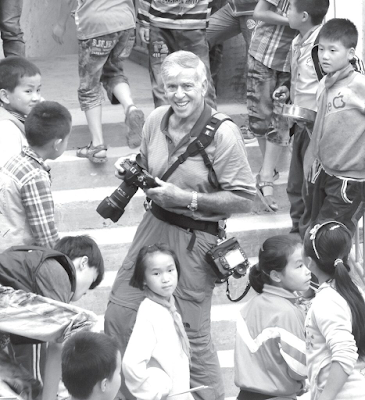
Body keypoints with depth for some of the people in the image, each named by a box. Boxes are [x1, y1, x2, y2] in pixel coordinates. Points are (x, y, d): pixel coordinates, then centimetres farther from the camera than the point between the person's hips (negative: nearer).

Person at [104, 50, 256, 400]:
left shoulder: (223, 134, -18)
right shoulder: (156, 120, 0)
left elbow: (244, 199, -17)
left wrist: (187, 198, -21)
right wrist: (131, 172, -5)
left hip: (194, 237, -6)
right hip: (154, 226, 6)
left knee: (191, 332, 4)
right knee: (119, 312, 7)